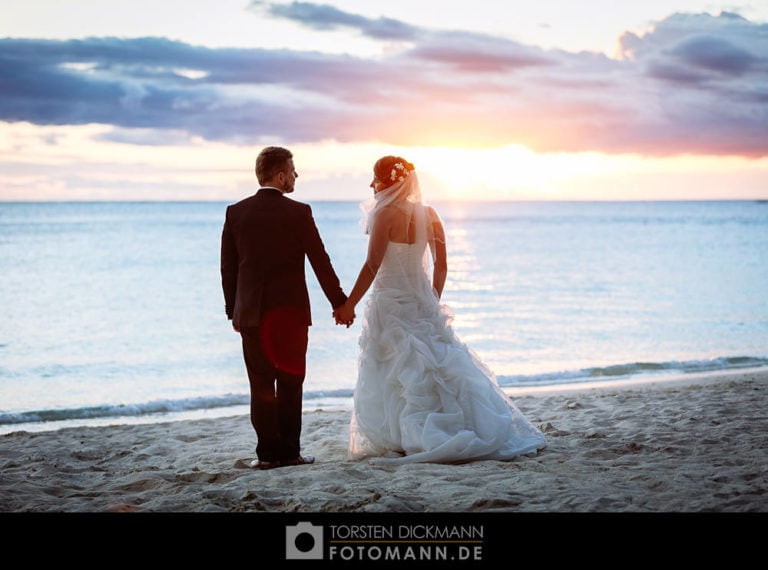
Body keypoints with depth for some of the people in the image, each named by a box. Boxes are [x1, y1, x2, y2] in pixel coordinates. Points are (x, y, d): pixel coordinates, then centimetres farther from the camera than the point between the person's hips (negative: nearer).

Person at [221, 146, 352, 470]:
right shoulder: (298, 213, -7)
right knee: (290, 384, 6)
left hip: (251, 313, 2)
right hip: (291, 310, -2)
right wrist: (339, 303, 5)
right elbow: (320, 262, -4)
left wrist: (233, 311, 13)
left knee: (261, 385, 6)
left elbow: (228, 267, 5)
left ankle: (267, 453, 6)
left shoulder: (236, 212, 1)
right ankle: (289, 452, 8)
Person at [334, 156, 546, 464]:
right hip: (421, 301, 6)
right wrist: (432, 302, 17)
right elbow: (441, 265, 7)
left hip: (390, 303, -6)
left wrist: (349, 304, -12)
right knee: (439, 367, 13)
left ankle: (402, 442, -2)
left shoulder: (385, 214, -13)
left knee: (391, 377, 1)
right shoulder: (429, 214, 5)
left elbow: (372, 265, -17)